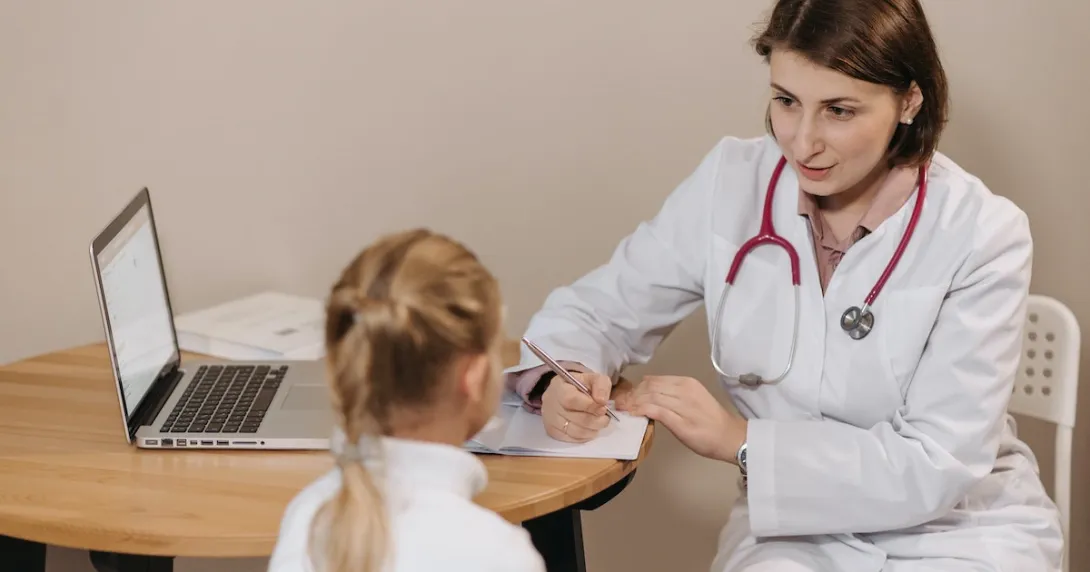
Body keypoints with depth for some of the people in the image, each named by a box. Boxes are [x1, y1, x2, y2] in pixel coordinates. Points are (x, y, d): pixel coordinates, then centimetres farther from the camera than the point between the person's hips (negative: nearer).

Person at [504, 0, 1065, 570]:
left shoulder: (983, 235, -15)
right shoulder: (729, 184, -6)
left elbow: (936, 467, -17)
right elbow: (593, 310, 3)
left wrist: (738, 440, -20)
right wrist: (562, 384, -20)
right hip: (793, 525, 1)